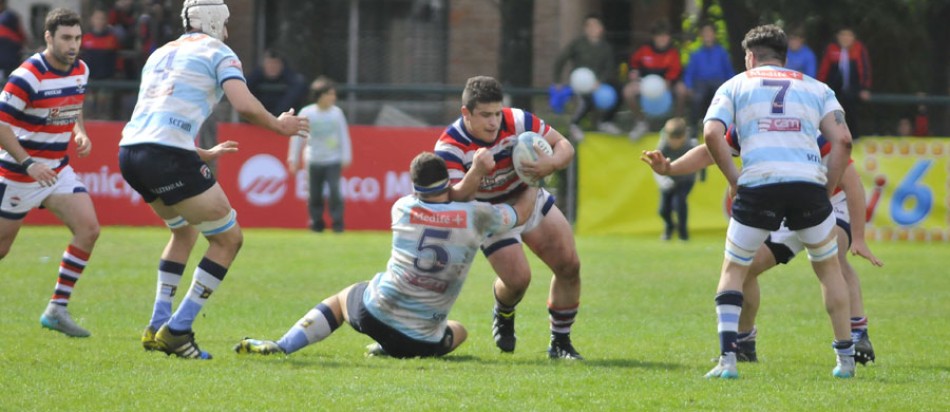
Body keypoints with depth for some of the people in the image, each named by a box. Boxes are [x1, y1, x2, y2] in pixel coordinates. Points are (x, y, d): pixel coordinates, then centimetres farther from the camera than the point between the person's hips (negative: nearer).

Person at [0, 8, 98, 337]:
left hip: (58, 170, 7)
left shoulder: (80, 70, 2)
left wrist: (80, 132, 2)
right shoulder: (28, 77, -21)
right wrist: (28, 164, -26)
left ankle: (57, 310, -4)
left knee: (88, 229, -10)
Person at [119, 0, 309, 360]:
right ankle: (177, 330, -2)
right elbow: (245, 106, -10)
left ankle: (157, 326, 22)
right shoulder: (218, 53, 6)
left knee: (185, 231, 30)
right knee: (228, 237, 5)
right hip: (168, 155, -8)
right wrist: (279, 126, 10)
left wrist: (204, 155, 43)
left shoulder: (161, 54, 28)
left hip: (129, 151, 8)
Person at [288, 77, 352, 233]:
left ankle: (337, 222, -3)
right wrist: (293, 159, 3)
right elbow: (297, 136, 2)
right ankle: (317, 222, 17)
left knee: (335, 190, -12)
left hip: (333, 161, 0)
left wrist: (346, 157, 6)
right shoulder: (307, 113, -4)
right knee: (315, 194, 2)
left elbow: (344, 136, 7)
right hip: (314, 160, 0)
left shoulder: (337, 113, 0)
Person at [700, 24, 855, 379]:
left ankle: (727, 359, 0)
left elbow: (712, 133, 0)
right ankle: (845, 358, 22)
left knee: (733, 270, 16)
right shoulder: (816, 88, 22)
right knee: (829, 269, 22)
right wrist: (828, 189, 11)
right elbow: (842, 139, 7)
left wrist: (733, 179, 7)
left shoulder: (734, 86, 18)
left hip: (757, 185, -1)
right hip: (809, 183, 1)